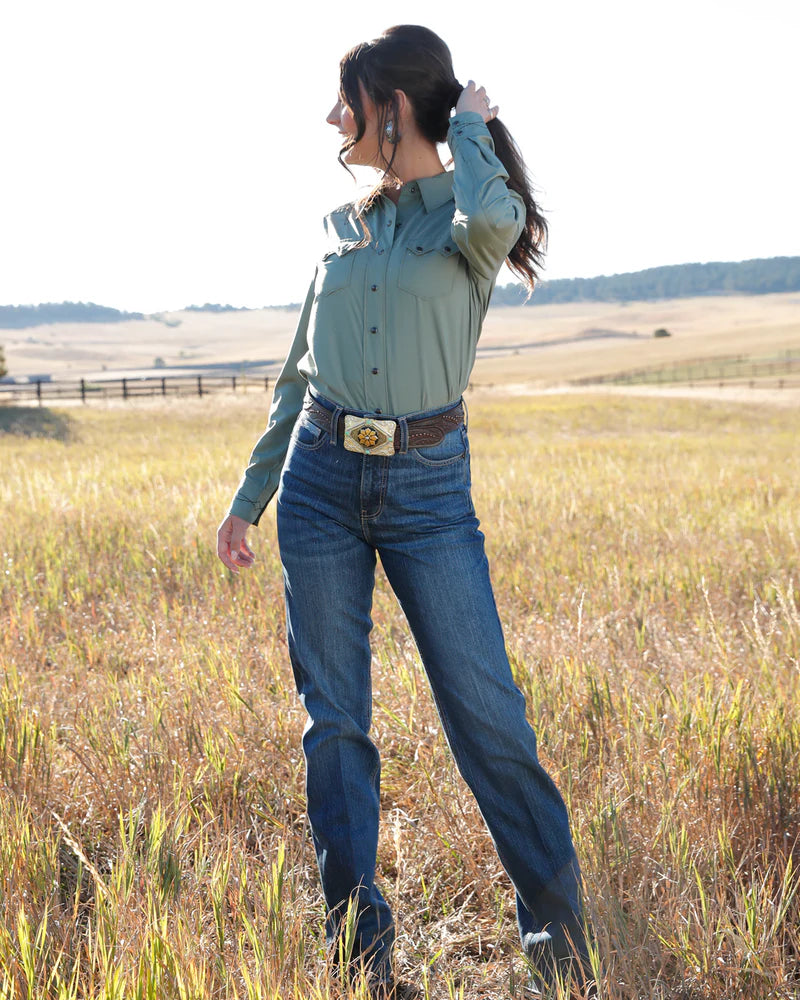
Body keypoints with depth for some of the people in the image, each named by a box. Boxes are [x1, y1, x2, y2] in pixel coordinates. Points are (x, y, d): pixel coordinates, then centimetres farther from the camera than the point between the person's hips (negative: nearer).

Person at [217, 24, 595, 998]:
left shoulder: (472, 218, -1)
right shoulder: (339, 228, 12)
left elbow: (492, 215, -29)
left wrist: (469, 126, -8)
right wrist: (247, 497, 16)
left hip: (429, 486, -4)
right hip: (320, 479, 4)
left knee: (486, 712, -2)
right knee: (335, 720, 5)